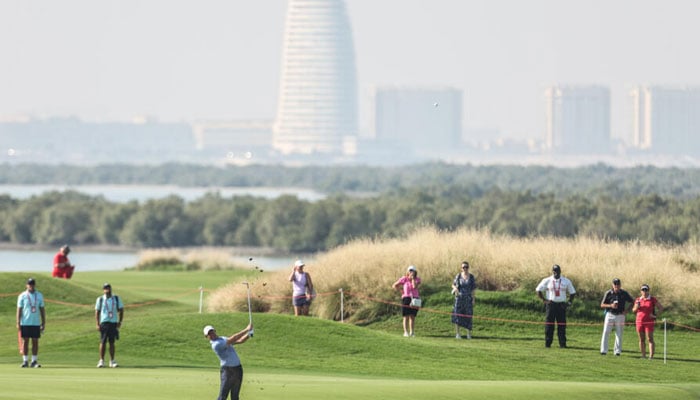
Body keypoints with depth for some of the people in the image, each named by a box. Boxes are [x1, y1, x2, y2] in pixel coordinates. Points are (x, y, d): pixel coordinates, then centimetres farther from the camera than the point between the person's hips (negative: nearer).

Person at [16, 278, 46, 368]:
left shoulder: (39, 295, 8)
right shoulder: (22, 296, 0)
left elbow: (42, 309, 11)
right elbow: (19, 310, -1)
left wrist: (43, 323, 6)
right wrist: (18, 323, -7)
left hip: (36, 323, 2)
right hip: (25, 323, -2)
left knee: (35, 342, 2)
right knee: (25, 341, -1)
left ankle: (34, 361, 6)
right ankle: (25, 361, 3)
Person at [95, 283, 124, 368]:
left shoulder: (116, 299, 8)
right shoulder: (100, 299, 3)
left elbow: (121, 310, 12)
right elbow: (97, 312, 3)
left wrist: (120, 322, 2)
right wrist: (97, 324, -6)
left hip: (113, 322, 2)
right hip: (104, 322, -2)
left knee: (112, 342, 4)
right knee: (103, 342, -4)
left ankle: (112, 361, 7)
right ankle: (101, 361, 0)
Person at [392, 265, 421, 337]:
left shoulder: (417, 279, 2)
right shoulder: (404, 279, 0)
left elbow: (415, 286, -18)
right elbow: (394, 286, 5)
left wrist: (413, 278, -11)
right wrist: (401, 291, -5)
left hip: (415, 299, 1)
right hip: (406, 298, -1)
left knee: (412, 316, 2)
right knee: (406, 316, -4)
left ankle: (412, 332, 7)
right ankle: (406, 332, -3)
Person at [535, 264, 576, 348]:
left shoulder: (566, 281, 7)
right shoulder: (547, 281, 2)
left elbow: (572, 292, 16)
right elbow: (538, 290, 7)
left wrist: (569, 302, 3)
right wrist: (544, 300, -4)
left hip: (561, 305, 1)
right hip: (550, 304, -1)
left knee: (562, 325, 0)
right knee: (549, 325, -1)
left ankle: (562, 343, 3)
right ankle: (548, 343, 4)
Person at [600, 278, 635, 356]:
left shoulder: (624, 294, 1)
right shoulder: (608, 293, -1)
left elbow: (632, 302, 12)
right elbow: (602, 305, 1)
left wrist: (627, 310, -1)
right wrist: (611, 305, -17)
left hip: (620, 315, 1)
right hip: (610, 314, -1)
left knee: (619, 334, 3)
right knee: (606, 333, -6)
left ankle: (617, 351, 9)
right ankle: (604, 350, -3)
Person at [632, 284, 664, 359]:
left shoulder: (652, 299, 1)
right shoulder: (638, 300, 11)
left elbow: (661, 308, 4)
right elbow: (633, 310, 17)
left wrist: (655, 315, -7)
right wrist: (637, 306, -4)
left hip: (649, 322, -4)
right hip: (640, 322, 4)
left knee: (650, 339, -9)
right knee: (642, 339, 6)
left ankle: (651, 356, -11)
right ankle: (643, 355, 12)